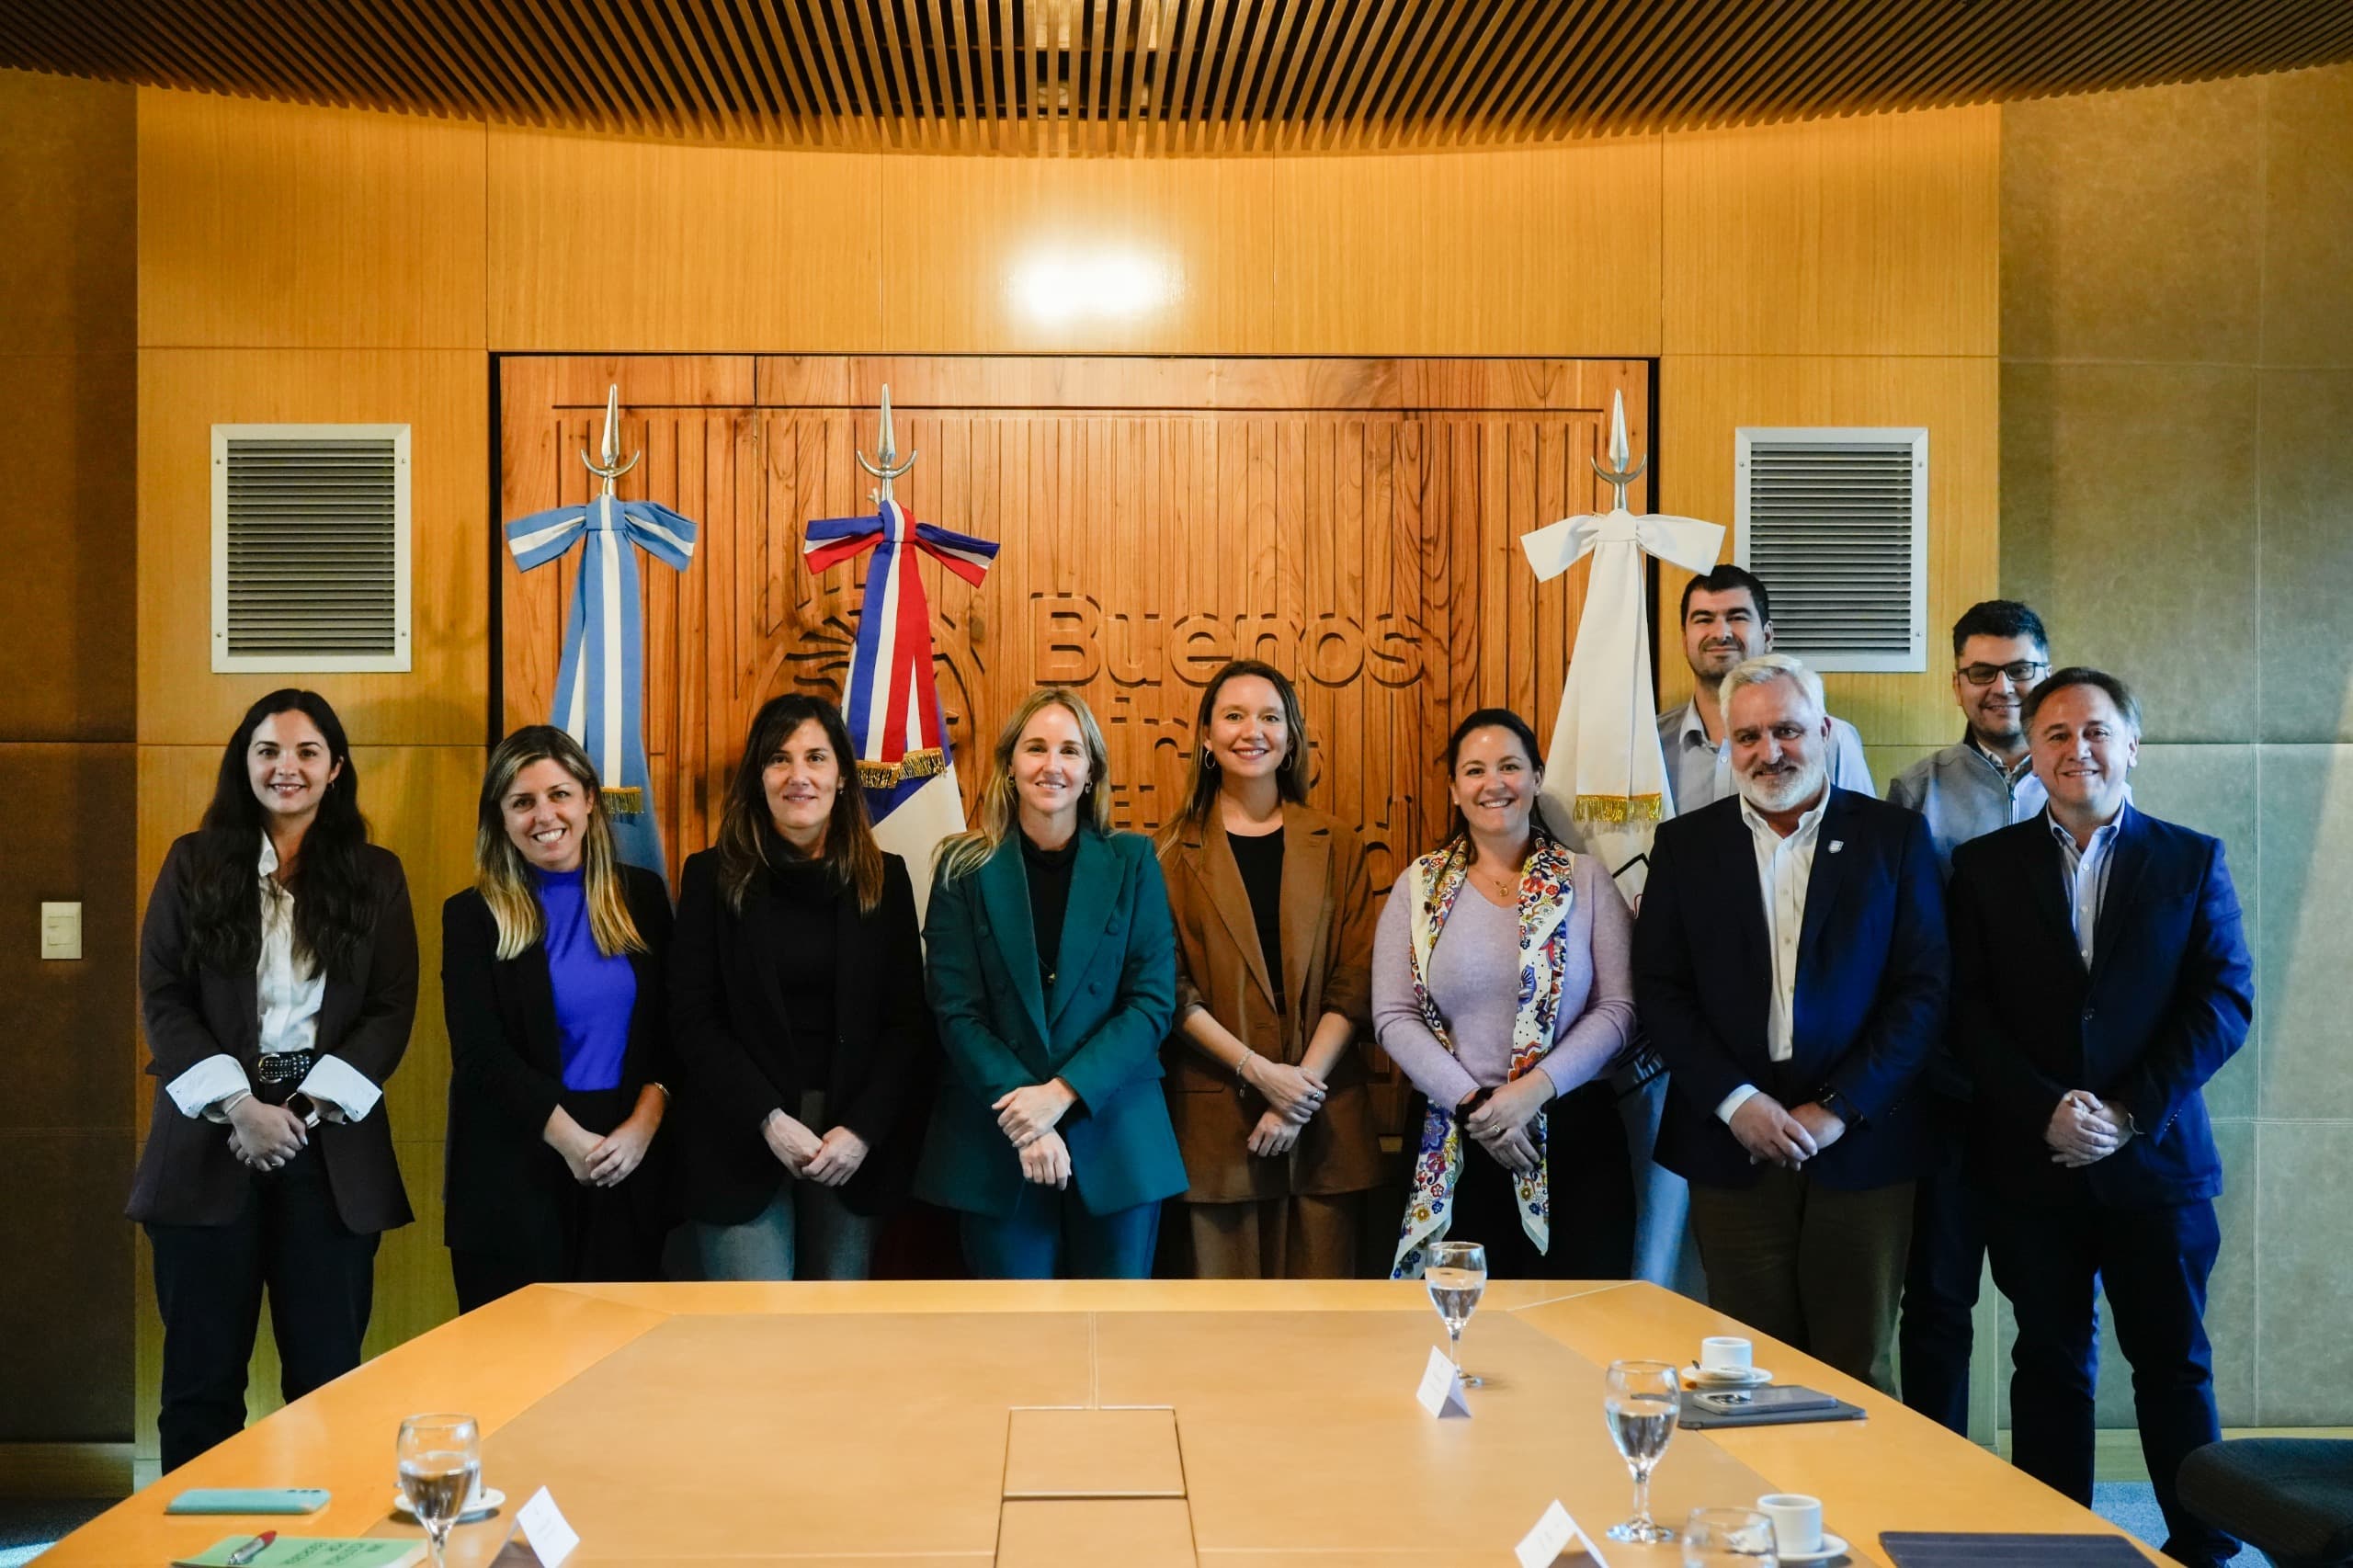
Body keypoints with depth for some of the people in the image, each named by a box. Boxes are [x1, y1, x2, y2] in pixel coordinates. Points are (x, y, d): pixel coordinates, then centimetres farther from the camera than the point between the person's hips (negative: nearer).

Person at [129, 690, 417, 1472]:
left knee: (328, 1370, 3)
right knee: (203, 1369, 5)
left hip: (332, 1147, 0)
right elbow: (163, 998, 0)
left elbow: (393, 1010, 2)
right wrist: (236, 1106, -12)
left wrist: (311, 1107, -11)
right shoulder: (193, 863, 7)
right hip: (211, 1141, 0)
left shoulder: (376, 874, 8)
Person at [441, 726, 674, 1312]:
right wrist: (569, 1138, -16)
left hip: (628, 1157, 2)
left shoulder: (641, 895, 8)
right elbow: (480, 1054, -7)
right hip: (514, 1167, -2)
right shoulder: (474, 915, 0)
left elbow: (669, 1026, 7)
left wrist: (645, 1121, -9)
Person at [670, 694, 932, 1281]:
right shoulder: (713, 876, 1)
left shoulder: (885, 878, 5)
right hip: (742, 1140, -2)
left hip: (853, 1144, 2)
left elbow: (908, 1023, 3)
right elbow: (694, 1019, -3)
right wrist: (769, 1120, -14)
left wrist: (861, 1130, -10)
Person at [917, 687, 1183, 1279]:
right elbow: (957, 1011, -3)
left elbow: (1153, 1001, -3)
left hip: (1114, 1137, 0)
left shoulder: (1132, 864, 3)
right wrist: (1023, 1113, -15)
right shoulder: (966, 870, 2)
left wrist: (1062, 1093, -14)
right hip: (995, 1148, 0)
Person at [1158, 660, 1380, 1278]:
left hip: (1323, 1113, 1)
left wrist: (1304, 1085, -9)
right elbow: (1171, 989, -2)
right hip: (1214, 1114, -1)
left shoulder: (1336, 846, 8)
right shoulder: (1175, 853, 4)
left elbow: (1355, 985, 3)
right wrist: (1258, 1071, -12)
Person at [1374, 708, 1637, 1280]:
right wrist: (1472, 1102, -12)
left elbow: (1617, 1010, -3)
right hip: (1453, 1148, 0)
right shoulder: (1419, 887, 4)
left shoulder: (1585, 880, 2)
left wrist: (1534, 1089, -15)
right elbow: (1395, 1018, -1)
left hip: (1573, 1134, 0)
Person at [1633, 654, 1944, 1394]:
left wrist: (1839, 1110, -9)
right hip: (1734, 1145, 1)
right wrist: (1735, 1101, -8)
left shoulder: (1894, 836, 4)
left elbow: (1923, 990, -1)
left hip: (1860, 1146, -1)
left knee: (1859, 1376, 4)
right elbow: (1660, 991, 3)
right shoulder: (1686, 844, 8)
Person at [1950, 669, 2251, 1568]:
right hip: (2029, 1159, 0)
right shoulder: (1986, 866, 5)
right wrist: (2047, 1108, -14)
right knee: (2051, 1360, 9)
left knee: (2174, 1360, 8)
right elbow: (1968, 1010, -1)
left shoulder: (2191, 861, 4)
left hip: (2155, 1158, 0)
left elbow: (2226, 1001, -3)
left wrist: (2132, 1112, -12)